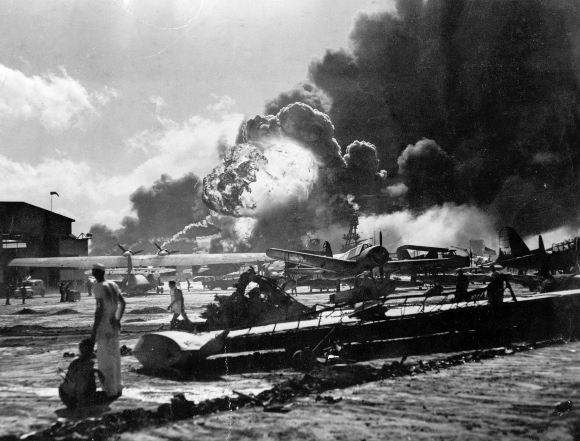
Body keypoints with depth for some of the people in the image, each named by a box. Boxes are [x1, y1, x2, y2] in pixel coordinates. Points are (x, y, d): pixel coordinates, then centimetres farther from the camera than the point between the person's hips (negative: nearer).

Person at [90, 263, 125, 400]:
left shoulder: (98, 287, -15)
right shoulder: (113, 285, 9)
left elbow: (100, 309, -21)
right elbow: (122, 303, 17)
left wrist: (94, 331, -18)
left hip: (104, 327, -8)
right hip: (114, 326, 8)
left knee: (105, 359, -1)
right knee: (114, 356, 16)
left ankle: (110, 390, 3)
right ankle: (117, 387, 24)